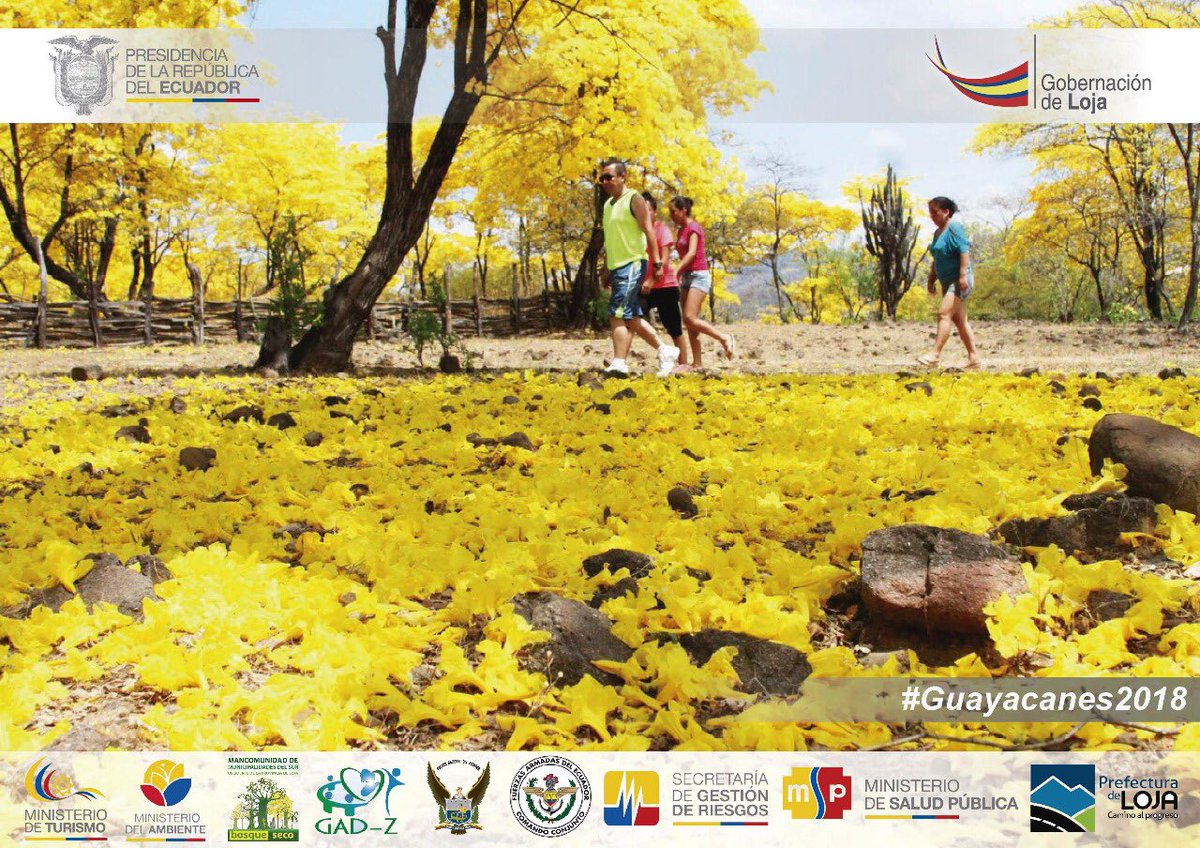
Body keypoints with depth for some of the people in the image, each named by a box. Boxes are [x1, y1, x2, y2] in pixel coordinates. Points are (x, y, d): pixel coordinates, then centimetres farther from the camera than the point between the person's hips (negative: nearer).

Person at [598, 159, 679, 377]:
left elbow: (648, 231, -13)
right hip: (617, 268, 9)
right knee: (632, 318, 12)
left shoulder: (634, 199, -7)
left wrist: (656, 262, -19)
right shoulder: (608, 204, 17)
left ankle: (619, 363, -17)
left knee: (617, 315, -16)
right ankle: (666, 352, 22)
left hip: (632, 264, -9)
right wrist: (607, 270, 22)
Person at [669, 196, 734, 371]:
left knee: (690, 319, -19)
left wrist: (676, 271, -27)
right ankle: (697, 364, 2)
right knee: (689, 322, 2)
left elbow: (692, 253, -20)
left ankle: (725, 338, -7)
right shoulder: (681, 230, 17)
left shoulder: (694, 228, -8)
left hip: (699, 275, -9)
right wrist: (679, 276, 12)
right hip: (686, 277, 9)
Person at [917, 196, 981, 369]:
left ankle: (935, 354, -24)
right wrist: (931, 281, 20)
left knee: (943, 314, -19)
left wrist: (963, 274, -27)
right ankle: (974, 357, 13)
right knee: (959, 320, 9)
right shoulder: (938, 232, 17)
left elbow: (964, 251, -20)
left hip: (960, 281, -10)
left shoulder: (954, 228, -11)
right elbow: (937, 260, 24)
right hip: (948, 282, 10)